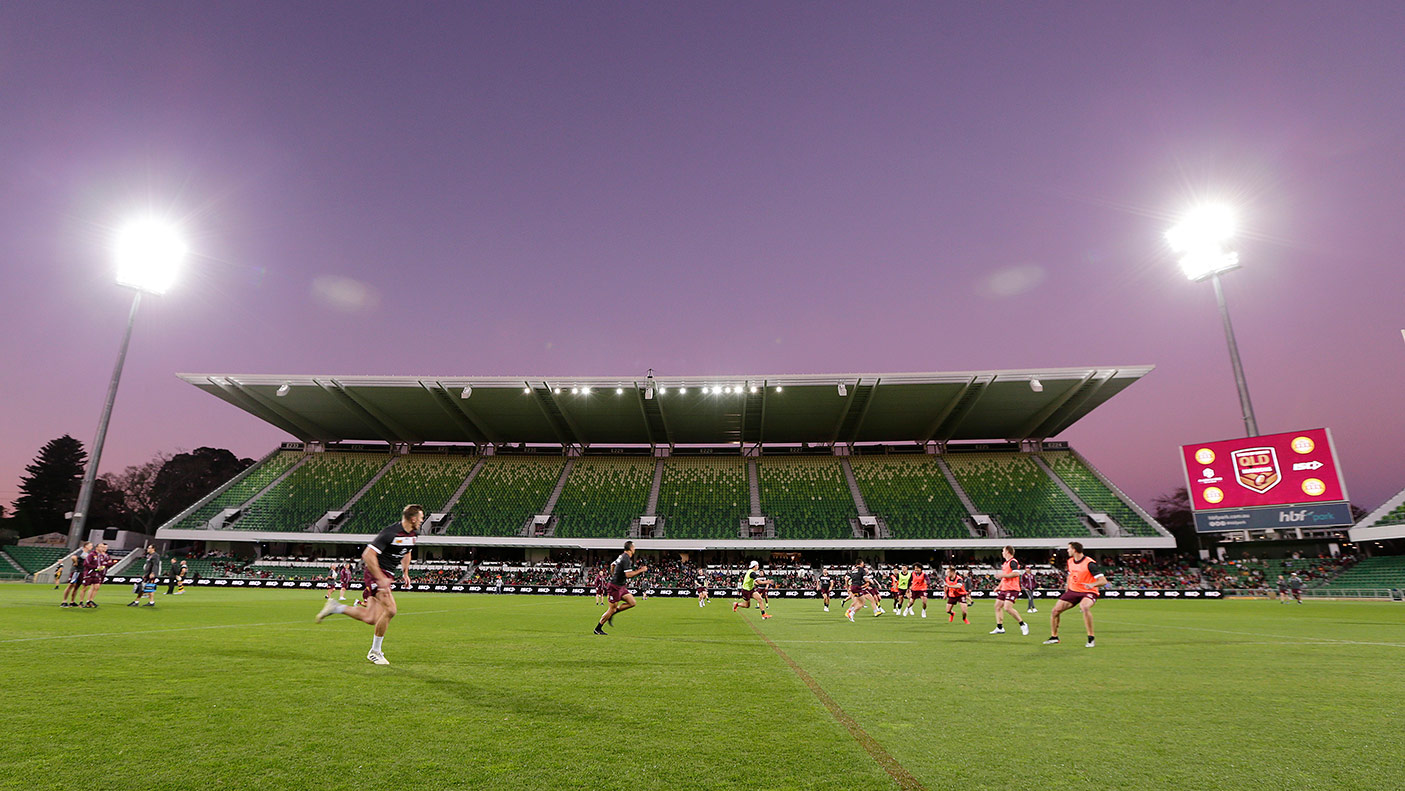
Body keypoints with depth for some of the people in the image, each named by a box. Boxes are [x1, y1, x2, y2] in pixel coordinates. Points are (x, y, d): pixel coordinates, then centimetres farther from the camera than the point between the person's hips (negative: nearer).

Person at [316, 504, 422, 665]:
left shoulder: (413, 534, 5)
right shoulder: (390, 533, -22)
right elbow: (368, 555, -23)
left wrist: (405, 573, 16)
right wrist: (380, 579, -24)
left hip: (386, 575, 8)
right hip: (376, 574, -8)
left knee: (370, 618, 3)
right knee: (390, 610, -18)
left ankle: (335, 607, 23)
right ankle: (375, 652, -1)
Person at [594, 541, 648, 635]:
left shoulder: (622, 556, 10)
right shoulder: (626, 559, -20)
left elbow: (612, 565, 24)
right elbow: (628, 575, -27)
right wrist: (640, 570, -18)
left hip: (621, 586, 9)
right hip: (615, 587, -9)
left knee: (632, 602, 3)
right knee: (612, 608, -2)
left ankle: (611, 614, 14)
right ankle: (598, 629, 12)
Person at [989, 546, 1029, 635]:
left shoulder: (1013, 562, -11)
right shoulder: (1005, 563, 19)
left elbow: (1016, 573, -25)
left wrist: (1003, 575, -21)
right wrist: (999, 586, 23)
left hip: (1012, 589, -10)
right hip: (1004, 589, 10)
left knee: (1007, 608, -19)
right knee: (997, 606, 6)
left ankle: (1023, 625, -4)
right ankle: (1000, 628, 10)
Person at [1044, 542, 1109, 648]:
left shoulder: (1089, 563, -17)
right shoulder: (1070, 561, 5)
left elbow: (1103, 581, -21)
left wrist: (1092, 585, -39)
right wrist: (1067, 584, 17)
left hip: (1088, 592, -7)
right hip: (1072, 591, 7)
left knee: (1084, 607, -39)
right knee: (1055, 610, -2)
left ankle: (1091, 638, -24)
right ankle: (1054, 637, 17)